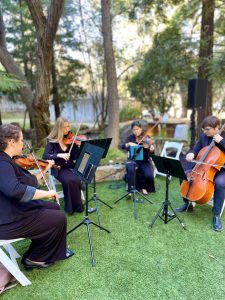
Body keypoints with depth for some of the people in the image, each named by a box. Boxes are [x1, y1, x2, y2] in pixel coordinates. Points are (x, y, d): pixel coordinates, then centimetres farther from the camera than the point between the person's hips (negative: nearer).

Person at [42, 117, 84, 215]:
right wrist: (59, 155, -30)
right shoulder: (52, 141, -4)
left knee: (77, 179, -28)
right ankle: (70, 206, -10)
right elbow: (45, 156, -16)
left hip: (71, 167, 2)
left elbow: (76, 157, -5)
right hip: (59, 169, -2)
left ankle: (76, 205, -7)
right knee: (69, 180, -31)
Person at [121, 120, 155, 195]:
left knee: (149, 175, -25)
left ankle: (144, 187, 7)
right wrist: (129, 144, -29)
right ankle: (130, 189, -19)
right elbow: (123, 146, -9)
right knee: (131, 170, -33)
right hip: (133, 160, 0)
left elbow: (152, 150, -14)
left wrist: (150, 147, -38)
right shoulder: (130, 137, 3)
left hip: (145, 161, 0)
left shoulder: (146, 138, -2)